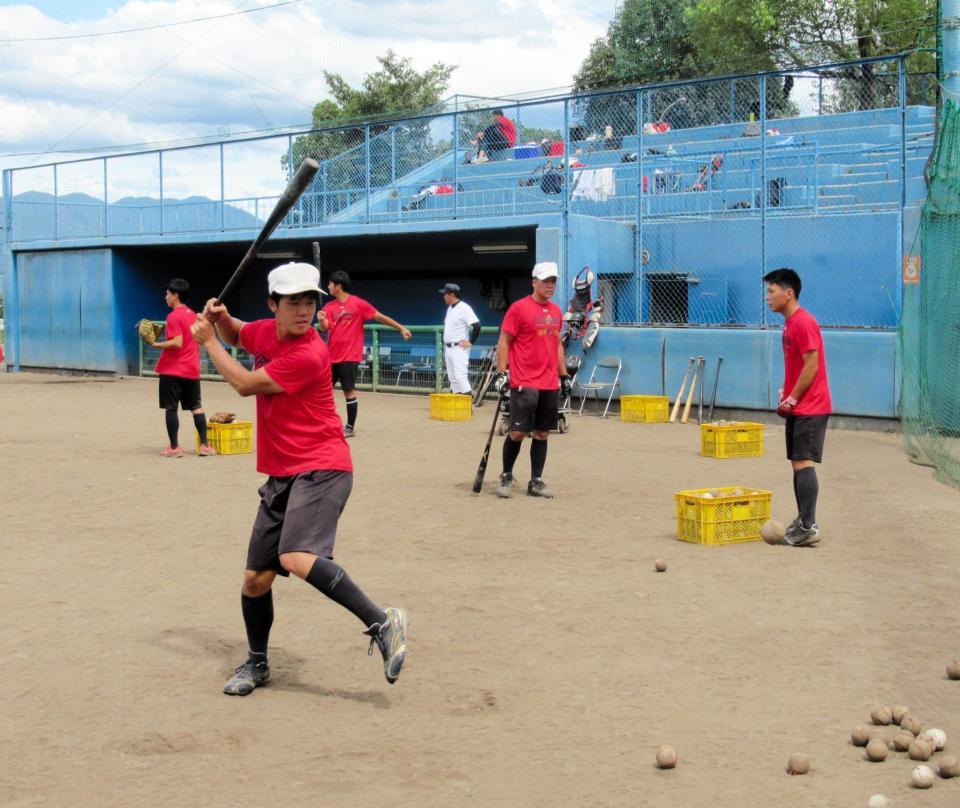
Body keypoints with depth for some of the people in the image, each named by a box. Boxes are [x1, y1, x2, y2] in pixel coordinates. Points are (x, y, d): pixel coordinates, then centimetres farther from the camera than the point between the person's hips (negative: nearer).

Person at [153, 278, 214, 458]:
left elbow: (177, 343, -20)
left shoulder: (174, 316, -13)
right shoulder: (193, 315, 11)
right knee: (196, 407, 9)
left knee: (171, 408, 1)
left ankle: (174, 447, 1)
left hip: (172, 370, -7)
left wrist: (157, 344, -13)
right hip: (192, 369, 7)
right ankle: (204, 445, 6)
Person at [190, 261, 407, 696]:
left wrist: (208, 342, 1)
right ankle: (256, 663, 30)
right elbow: (236, 335, 32)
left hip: (321, 469, -8)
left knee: (296, 557, -31)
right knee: (256, 577, 9)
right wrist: (220, 318, 9)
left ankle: (382, 623, -24)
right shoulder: (266, 331, 7)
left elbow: (245, 384, -11)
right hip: (281, 475, 8)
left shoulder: (309, 355, -19)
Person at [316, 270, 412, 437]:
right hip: (331, 356, 5)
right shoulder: (329, 306, 8)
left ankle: (350, 427, 9)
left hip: (349, 357, -5)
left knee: (349, 391, -2)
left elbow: (379, 317, -1)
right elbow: (324, 328, -1)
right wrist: (321, 320, -24)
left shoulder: (358, 304, -6)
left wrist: (401, 328, -1)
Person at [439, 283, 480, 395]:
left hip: (459, 349, -9)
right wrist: (446, 344, 16)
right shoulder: (450, 308, 14)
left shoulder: (464, 308, -14)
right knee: (452, 377, 11)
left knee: (460, 375, -16)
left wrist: (470, 342, -16)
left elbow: (477, 325, -21)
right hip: (448, 348, 9)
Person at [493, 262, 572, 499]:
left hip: (550, 385, 6)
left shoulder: (556, 311, 15)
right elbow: (503, 342, -5)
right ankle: (506, 476, 13)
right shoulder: (519, 308, -5)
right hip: (524, 383, -6)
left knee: (542, 434, 7)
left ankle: (536, 482, 13)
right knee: (517, 432, -5)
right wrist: (501, 373, -12)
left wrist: (564, 376, 19)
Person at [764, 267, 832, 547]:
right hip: (797, 407, 10)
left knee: (803, 464, -13)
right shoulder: (790, 324, 15)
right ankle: (802, 521, 21)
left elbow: (811, 365, -20)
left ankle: (808, 528, -14)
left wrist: (792, 399, -15)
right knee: (798, 463, 14)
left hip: (810, 408, -10)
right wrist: (785, 394, 10)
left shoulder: (804, 323, -16)